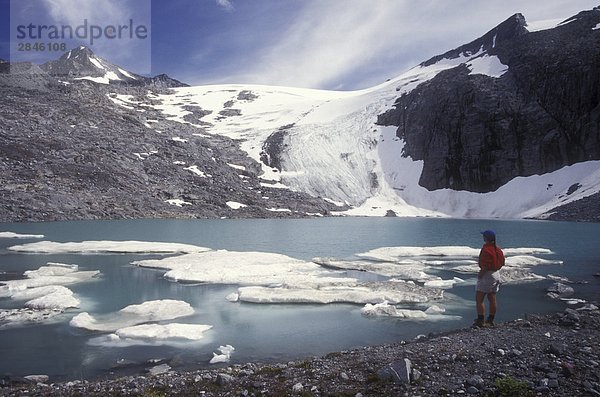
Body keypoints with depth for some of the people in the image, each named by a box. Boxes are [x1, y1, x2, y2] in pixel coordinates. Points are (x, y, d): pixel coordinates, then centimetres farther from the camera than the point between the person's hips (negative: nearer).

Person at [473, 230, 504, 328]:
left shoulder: (486, 249, -19)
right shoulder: (497, 249, 9)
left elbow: (485, 266, -23)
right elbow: (501, 263, 14)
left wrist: (480, 275, -13)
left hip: (487, 275, -9)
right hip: (496, 275, 9)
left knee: (479, 299, -4)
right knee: (492, 299, 12)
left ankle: (480, 321, -6)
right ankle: (490, 321, 19)